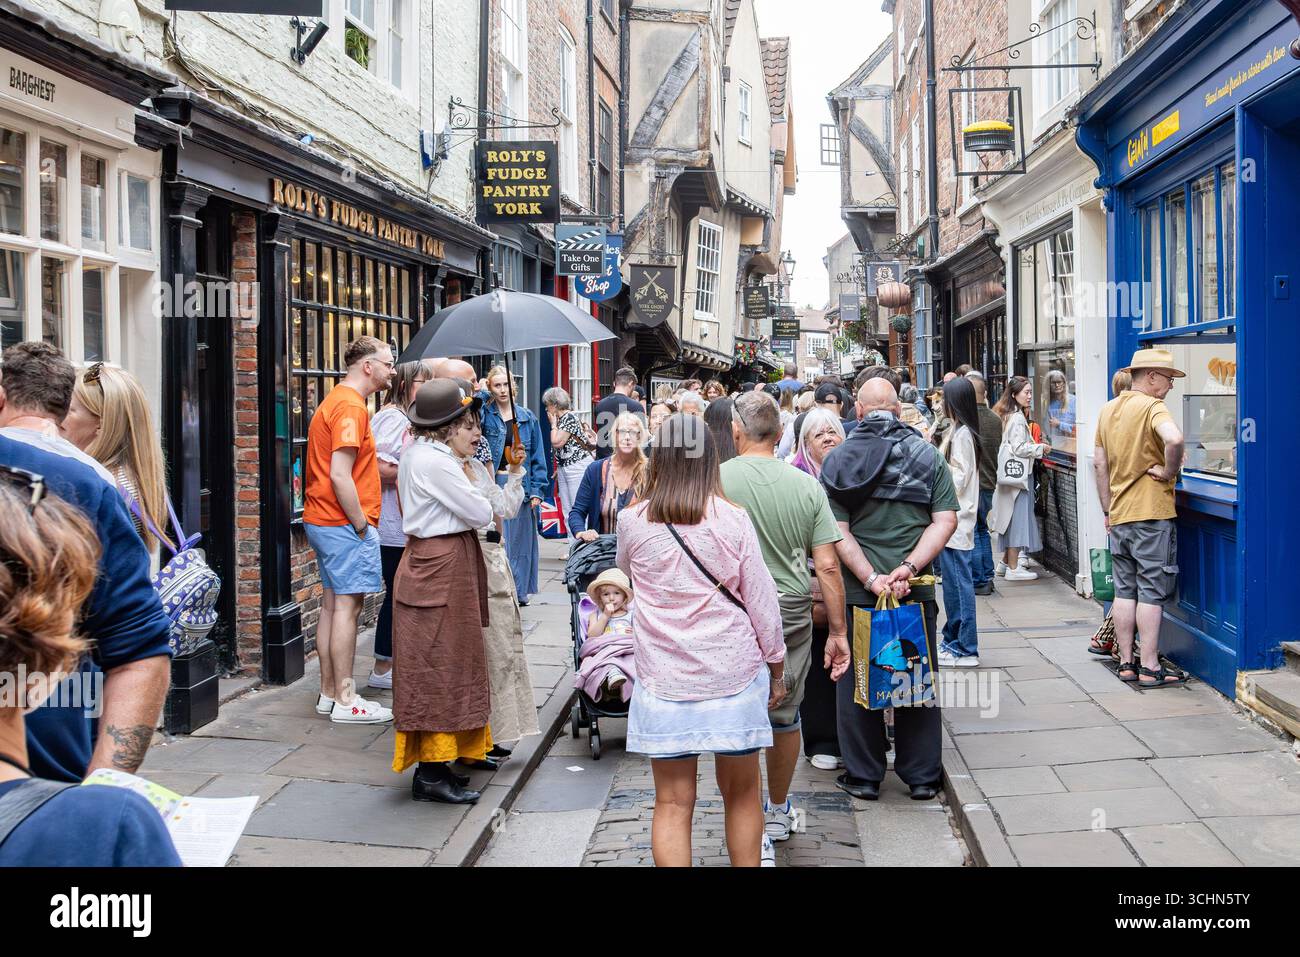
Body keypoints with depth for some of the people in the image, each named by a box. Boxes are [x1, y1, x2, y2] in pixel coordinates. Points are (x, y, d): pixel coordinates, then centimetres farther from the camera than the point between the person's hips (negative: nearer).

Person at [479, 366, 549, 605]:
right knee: (495, 540, -4)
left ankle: (519, 591, 18)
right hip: (494, 484, -2)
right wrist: (482, 394, -14)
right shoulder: (485, 414, 3)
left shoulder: (527, 417, 7)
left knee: (520, 539, 8)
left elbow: (537, 456, 7)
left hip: (521, 484, 2)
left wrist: (537, 490, 1)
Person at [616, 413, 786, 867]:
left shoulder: (633, 522, -4)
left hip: (664, 677, 0)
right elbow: (762, 601, -2)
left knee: (672, 803, 6)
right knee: (741, 794, 14)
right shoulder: (733, 519, -7)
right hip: (733, 672, 0)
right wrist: (776, 668, 9)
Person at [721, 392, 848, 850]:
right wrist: (838, 631, 5)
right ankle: (778, 812, 36)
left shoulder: (715, 481, -10)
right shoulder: (807, 486, -3)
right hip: (791, 614, 3)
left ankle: (754, 829, 9)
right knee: (785, 716, 19)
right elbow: (828, 566, -3)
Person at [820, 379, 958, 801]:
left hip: (855, 591, -1)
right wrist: (909, 568, -13)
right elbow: (946, 520, -7)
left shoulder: (838, 459, -2)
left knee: (856, 682, 11)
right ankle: (922, 775, 19)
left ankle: (863, 775, 17)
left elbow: (837, 531, -10)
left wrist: (870, 578, -13)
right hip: (917, 591, 1)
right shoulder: (928, 454, 1)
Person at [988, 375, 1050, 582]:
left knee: (1010, 518, 15)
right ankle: (1013, 568, -4)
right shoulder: (1017, 418, -16)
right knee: (1017, 518, -6)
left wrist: (1035, 448, 17)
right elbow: (1019, 448, -18)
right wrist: (1041, 448, -6)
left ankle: (1005, 562, 22)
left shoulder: (1008, 415, 14)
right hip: (1019, 472, -10)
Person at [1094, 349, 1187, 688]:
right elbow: (1174, 439, -33)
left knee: (1124, 591, 11)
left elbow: (1099, 463, 14)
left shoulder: (1108, 409, 11)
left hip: (1119, 515, 7)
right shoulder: (1152, 407, -12)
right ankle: (1150, 669, 2)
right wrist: (1169, 471, -16)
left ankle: (1126, 663, 16)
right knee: (1152, 592, -2)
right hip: (1152, 514, -7)